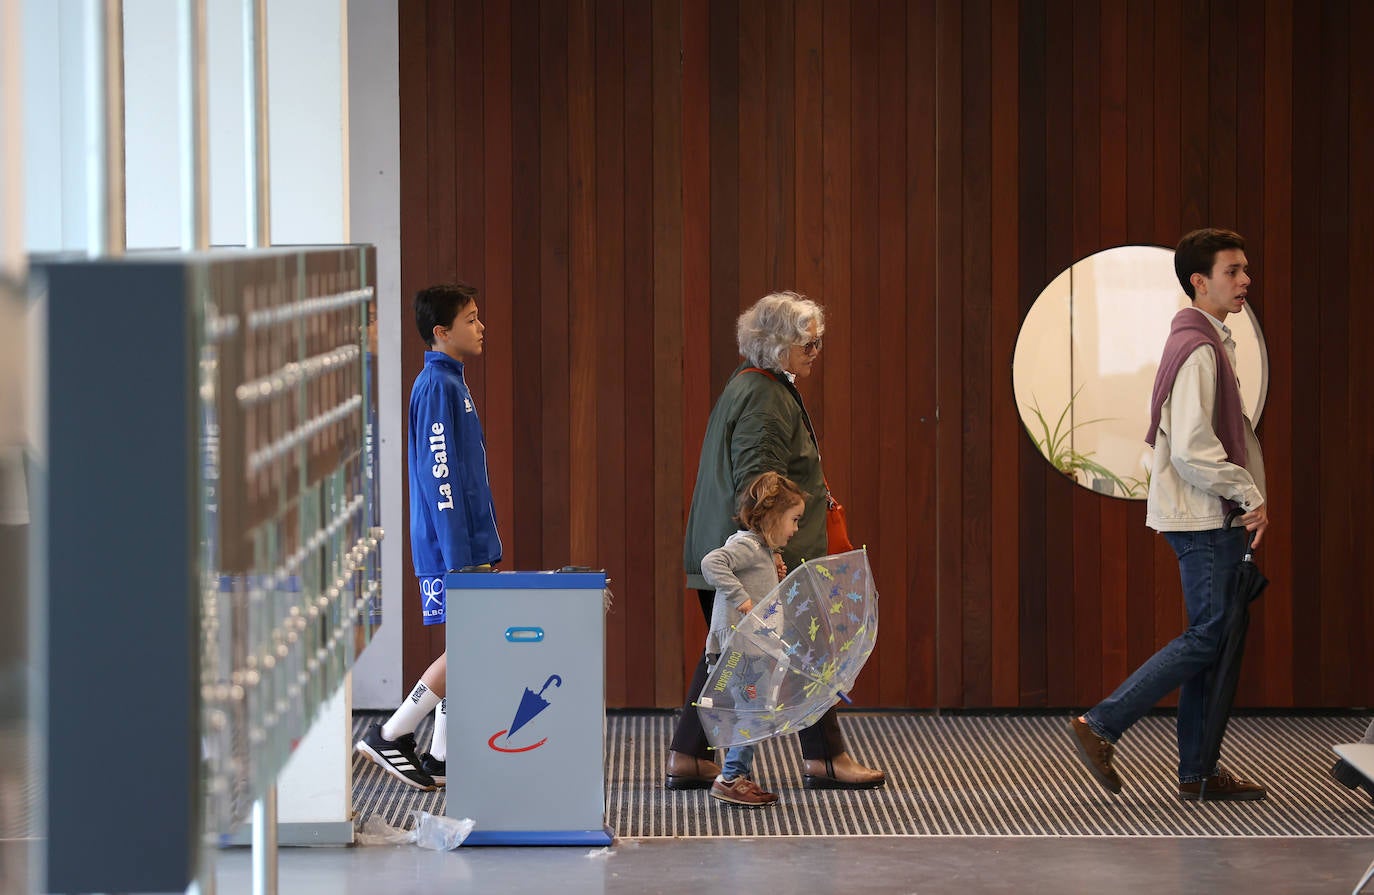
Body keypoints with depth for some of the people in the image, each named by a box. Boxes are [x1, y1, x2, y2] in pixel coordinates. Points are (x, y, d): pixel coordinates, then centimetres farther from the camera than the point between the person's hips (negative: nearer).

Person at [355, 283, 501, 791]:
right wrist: (459, 555, -22)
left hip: (466, 547, 10)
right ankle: (390, 736, -2)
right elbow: (439, 475, -19)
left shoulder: (452, 383, 16)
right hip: (452, 546, -10)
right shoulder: (436, 386, -14)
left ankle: (441, 759, 12)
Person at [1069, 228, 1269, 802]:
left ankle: (1198, 773, 13)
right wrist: (1250, 495, -15)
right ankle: (1101, 726, -7)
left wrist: (1247, 496, 13)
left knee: (1212, 637, 10)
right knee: (1208, 636, -9)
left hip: (1212, 517, 10)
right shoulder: (1198, 349, -17)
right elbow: (1191, 451, -24)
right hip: (1203, 516, -10)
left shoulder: (1209, 343, 17)